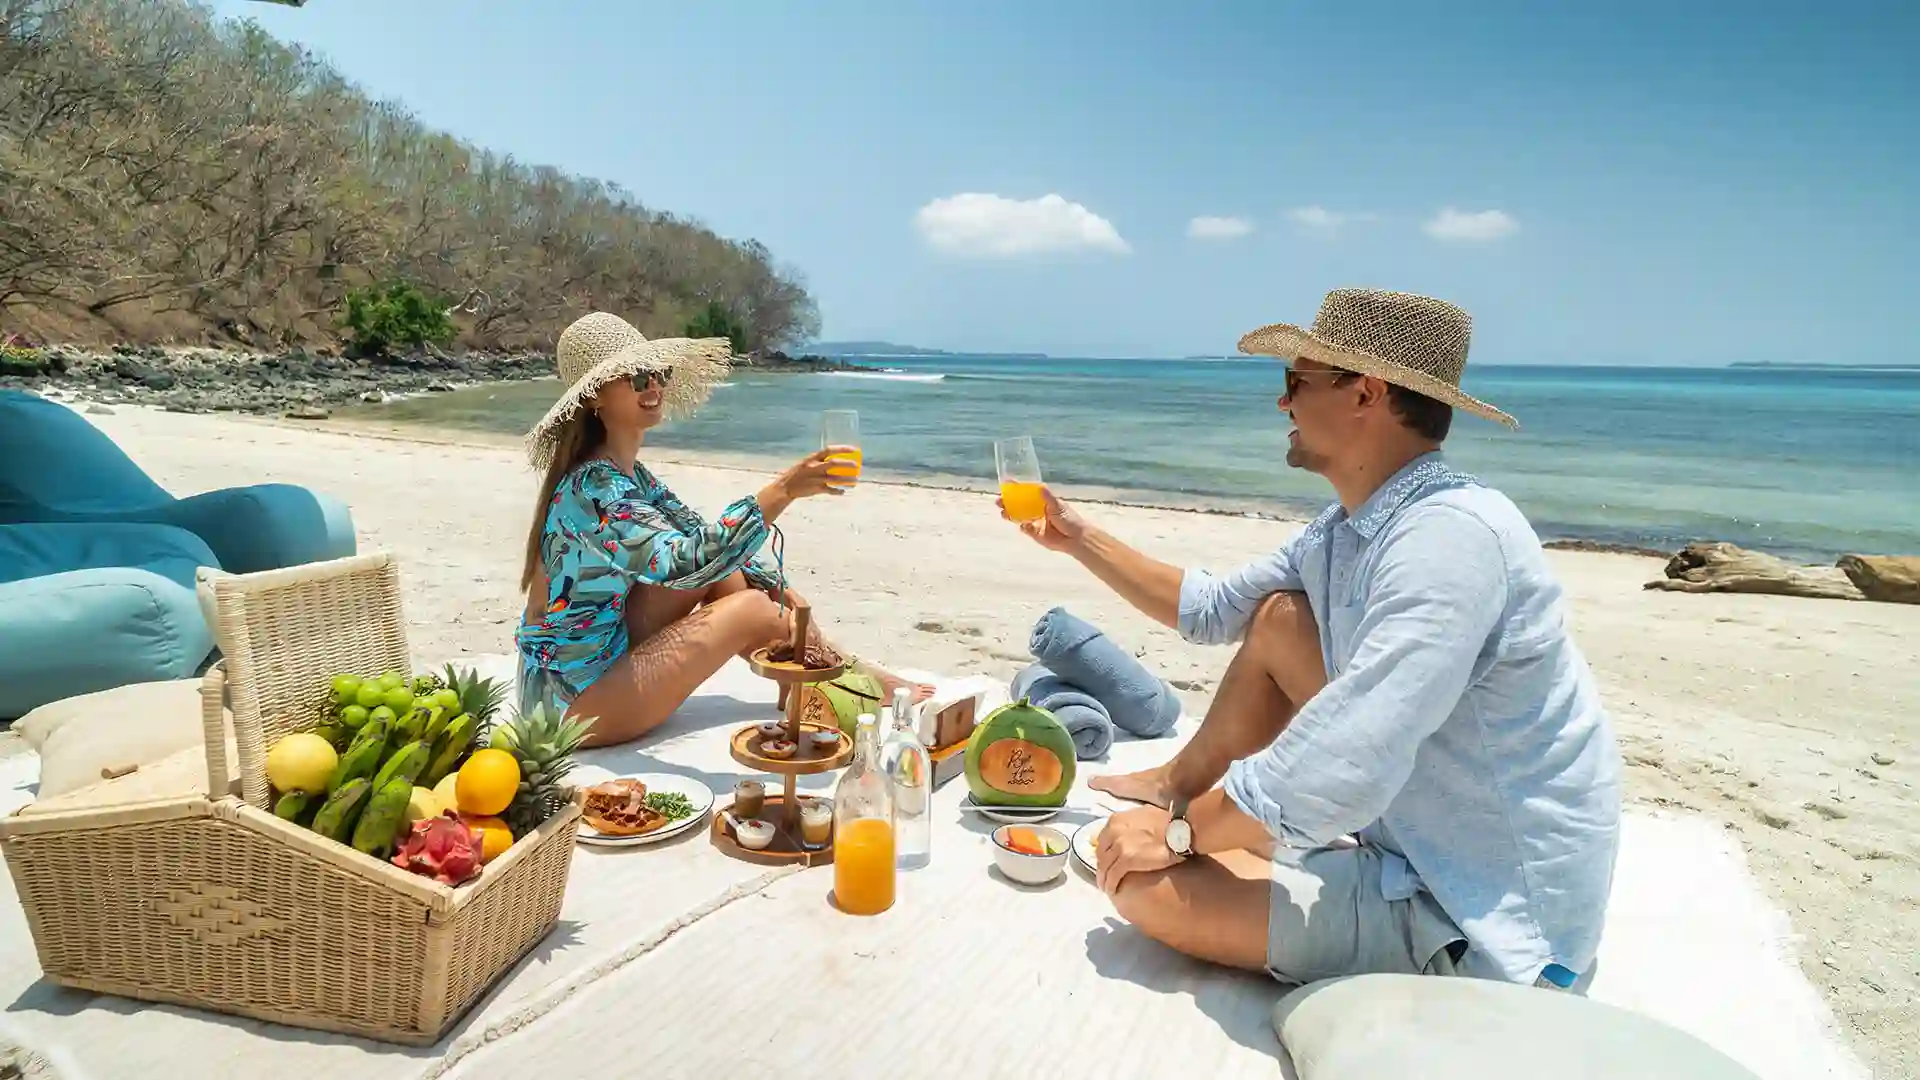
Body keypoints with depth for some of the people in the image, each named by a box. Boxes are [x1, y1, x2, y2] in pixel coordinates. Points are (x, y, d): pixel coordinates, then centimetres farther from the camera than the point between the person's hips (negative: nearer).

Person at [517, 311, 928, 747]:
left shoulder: (629, 474, 5)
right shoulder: (592, 487, -24)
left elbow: (698, 535, 14)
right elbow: (681, 562, -37)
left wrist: (775, 583, 3)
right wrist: (782, 491, -42)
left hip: (603, 657, 9)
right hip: (573, 701, -8)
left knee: (720, 568, 0)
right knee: (753, 611, -13)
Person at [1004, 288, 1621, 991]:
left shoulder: (1448, 536, -29)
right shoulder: (1346, 530, 1)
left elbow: (1340, 775, -35)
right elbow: (1211, 610, 16)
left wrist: (1180, 832, -19)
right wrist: (1079, 539, 16)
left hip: (1488, 921, -9)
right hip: (1418, 826, 9)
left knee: (1147, 885, -20)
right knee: (1279, 618, 8)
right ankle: (1179, 783, 24)